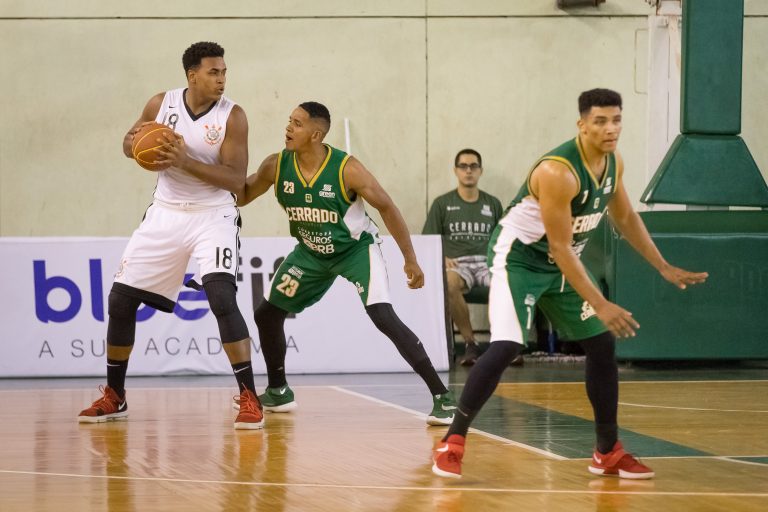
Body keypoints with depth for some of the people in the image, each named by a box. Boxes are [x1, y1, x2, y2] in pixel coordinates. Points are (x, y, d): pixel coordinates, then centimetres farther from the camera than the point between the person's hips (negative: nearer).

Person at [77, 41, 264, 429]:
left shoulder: (232, 116, -14)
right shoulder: (161, 104, -5)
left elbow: (236, 180, -18)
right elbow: (130, 143, 11)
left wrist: (185, 161, -29)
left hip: (213, 216, -4)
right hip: (166, 214, 4)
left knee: (221, 298, -24)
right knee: (121, 298, 3)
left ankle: (249, 398, -18)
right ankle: (114, 396, 20)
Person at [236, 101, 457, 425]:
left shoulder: (347, 169, -28)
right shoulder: (276, 166, -16)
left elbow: (387, 207, -16)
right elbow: (240, 197, 0)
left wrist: (410, 260, -13)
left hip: (356, 248, -6)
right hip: (311, 252, 6)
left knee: (384, 318, -24)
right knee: (266, 314, 7)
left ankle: (441, 396, -21)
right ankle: (278, 392, 30)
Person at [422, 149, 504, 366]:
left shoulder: (492, 204, 20)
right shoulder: (442, 203, 13)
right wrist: (442, 258, -11)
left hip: (487, 262, 1)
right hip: (457, 263, -1)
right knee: (449, 283, -40)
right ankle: (469, 344, -30)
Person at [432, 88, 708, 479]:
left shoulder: (613, 162, -5)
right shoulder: (558, 172, -31)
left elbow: (625, 217, 14)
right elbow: (560, 248, -28)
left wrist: (664, 268, 13)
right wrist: (601, 306, -29)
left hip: (561, 262, 9)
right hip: (518, 256, -9)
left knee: (602, 345, 7)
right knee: (505, 347, -23)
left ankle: (609, 452, 18)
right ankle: (451, 443, -13)